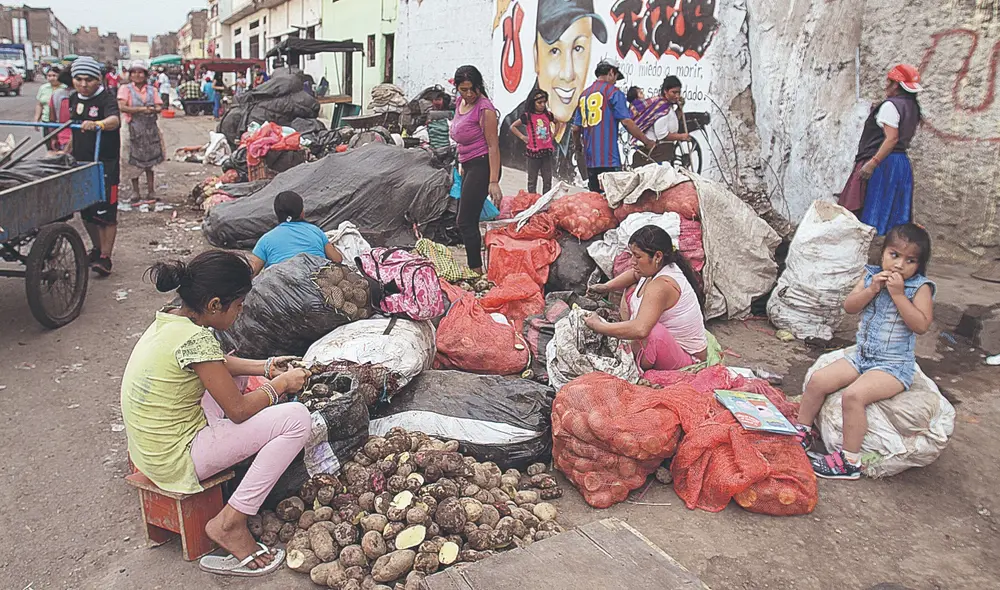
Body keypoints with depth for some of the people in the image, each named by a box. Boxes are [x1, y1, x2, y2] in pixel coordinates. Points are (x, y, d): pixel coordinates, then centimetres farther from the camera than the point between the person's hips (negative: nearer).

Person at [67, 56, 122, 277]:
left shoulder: (106, 98, -10)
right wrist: (68, 152, 26)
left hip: (105, 163, -7)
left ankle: (105, 257, -1)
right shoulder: (74, 99, 12)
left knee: (106, 212, -7)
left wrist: (98, 124, -52)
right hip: (79, 163, 7)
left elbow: (115, 120, -33)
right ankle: (97, 248, 31)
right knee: (86, 211, 14)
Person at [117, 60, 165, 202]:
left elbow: (160, 107, 4)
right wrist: (142, 109, -18)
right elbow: (122, 107, -12)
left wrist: (153, 110, -18)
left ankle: (151, 190, 12)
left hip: (150, 129, 2)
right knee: (133, 161, 1)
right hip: (133, 128, -2)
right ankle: (135, 191, 11)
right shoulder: (125, 89, 1)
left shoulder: (151, 90, 11)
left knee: (149, 160, 6)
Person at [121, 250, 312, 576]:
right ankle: (229, 523, -5)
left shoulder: (169, 317, 2)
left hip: (150, 448, 10)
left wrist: (265, 368, 13)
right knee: (296, 418, -13)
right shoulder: (195, 338, -25)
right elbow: (238, 410, -18)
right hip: (177, 460, -9)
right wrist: (281, 384, -3)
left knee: (231, 381, 26)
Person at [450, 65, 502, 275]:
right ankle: (475, 268, 22)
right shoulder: (461, 102, 10)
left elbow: (493, 147, -18)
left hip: (482, 166, -9)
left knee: (465, 221, -11)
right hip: (469, 166, 9)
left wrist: (494, 181, -24)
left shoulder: (485, 109, -16)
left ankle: (476, 269, -5)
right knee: (469, 220, 13)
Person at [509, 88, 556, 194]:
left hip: (547, 151, 3)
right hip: (533, 152, -3)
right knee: (532, 180, 6)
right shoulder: (527, 116, -5)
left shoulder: (548, 115, 4)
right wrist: (522, 137, -4)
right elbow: (513, 127, 3)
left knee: (547, 179, 7)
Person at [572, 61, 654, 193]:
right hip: (609, 158, -7)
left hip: (590, 158, 7)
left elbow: (576, 128, 16)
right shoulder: (613, 92, -3)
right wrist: (647, 142, -3)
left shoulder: (584, 94, 16)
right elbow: (627, 122, -11)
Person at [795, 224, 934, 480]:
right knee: (817, 380, -8)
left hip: (894, 365, -6)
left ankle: (850, 460, -18)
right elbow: (849, 307, 0)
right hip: (861, 356, 6)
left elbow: (921, 325, -18)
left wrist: (898, 294, -21)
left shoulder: (920, 287, -8)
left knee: (853, 395, -28)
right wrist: (871, 289, -15)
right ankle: (803, 431, 11)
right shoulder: (872, 276, 5)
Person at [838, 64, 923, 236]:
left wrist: (872, 163, -23)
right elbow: (906, 138, 17)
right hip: (903, 163, 9)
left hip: (883, 163, -9)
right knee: (894, 213, 10)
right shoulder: (913, 108, 15)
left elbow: (892, 138, -20)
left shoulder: (890, 105, -11)